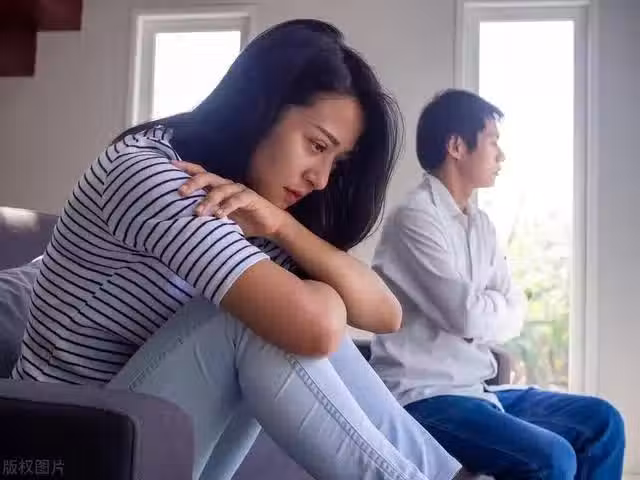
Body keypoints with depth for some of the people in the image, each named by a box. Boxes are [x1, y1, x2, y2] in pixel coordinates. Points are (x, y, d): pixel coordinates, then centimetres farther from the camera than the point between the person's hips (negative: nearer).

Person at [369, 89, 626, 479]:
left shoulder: (480, 223, 13)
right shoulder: (414, 217, -14)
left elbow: (515, 312, 8)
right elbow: (466, 314, -20)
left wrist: (481, 312, -12)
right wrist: (496, 306, 0)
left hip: (476, 389, 9)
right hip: (422, 398, -9)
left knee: (602, 421, 6)